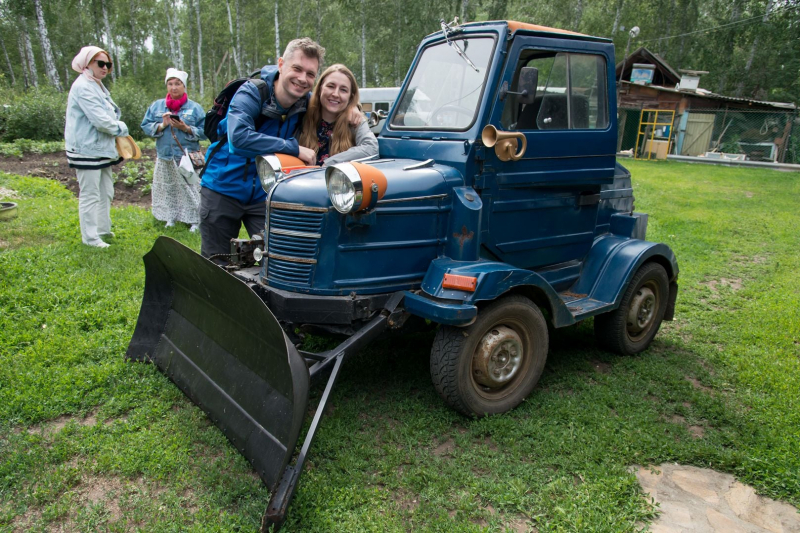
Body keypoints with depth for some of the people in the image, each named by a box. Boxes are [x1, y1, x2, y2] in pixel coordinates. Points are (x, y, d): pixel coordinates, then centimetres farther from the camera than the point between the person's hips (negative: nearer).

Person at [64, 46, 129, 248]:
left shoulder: (98, 86, 15)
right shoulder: (83, 87, -17)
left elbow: (109, 114, 20)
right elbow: (100, 120, -23)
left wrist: (116, 126, 0)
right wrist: (121, 128, -7)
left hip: (102, 148, 10)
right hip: (86, 150, -10)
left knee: (106, 192, 18)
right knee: (90, 195, -3)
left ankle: (103, 229, 30)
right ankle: (90, 237, 6)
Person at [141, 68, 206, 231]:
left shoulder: (194, 107, 2)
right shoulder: (157, 105, 9)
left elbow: (204, 131, -3)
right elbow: (146, 126, 5)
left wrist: (186, 128, -17)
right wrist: (162, 125, -11)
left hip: (187, 158, -3)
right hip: (165, 157, 3)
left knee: (189, 189, -2)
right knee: (167, 190, 8)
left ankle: (194, 220, 6)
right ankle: (170, 218, 21)